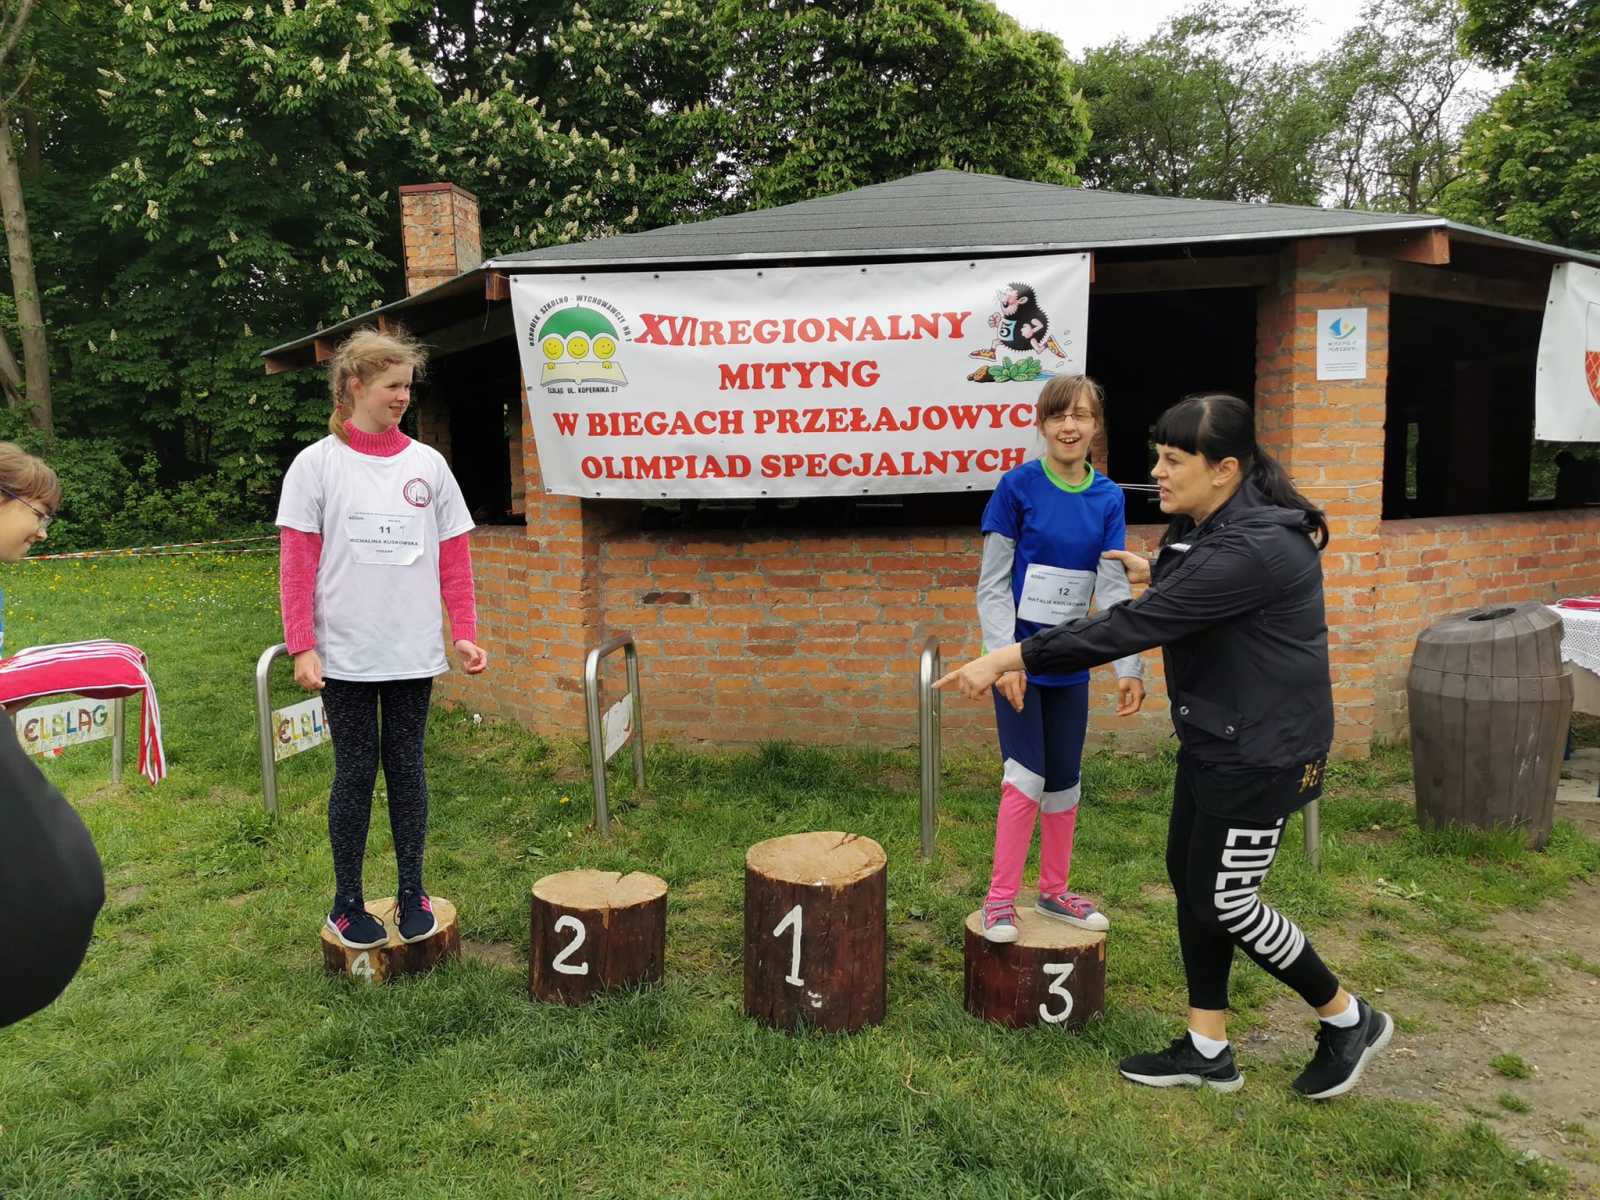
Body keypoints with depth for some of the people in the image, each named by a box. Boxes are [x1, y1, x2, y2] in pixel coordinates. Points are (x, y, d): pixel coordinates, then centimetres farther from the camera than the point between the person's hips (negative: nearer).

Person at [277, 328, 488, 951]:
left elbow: (454, 559, 7)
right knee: (356, 772, 5)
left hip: (413, 653, 2)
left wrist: (464, 633, 2)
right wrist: (302, 647, -9)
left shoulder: (428, 463, 5)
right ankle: (347, 903, 21)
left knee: (407, 767, 9)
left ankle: (412, 893, 22)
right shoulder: (316, 464, -1)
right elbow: (297, 564, -3)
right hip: (345, 655, -2)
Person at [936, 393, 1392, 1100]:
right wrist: (1158, 577, 7)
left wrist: (1008, 658, -33)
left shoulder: (1250, 548, -28)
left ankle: (1348, 1020, 26)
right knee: (1189, 877, 13)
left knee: (1223, 901, 2)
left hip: (1262, 751, -10)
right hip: (1212, 739, 10)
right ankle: (1207, 1050, 27)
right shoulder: (1202, 526, 4)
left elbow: (1135, 626, -33)